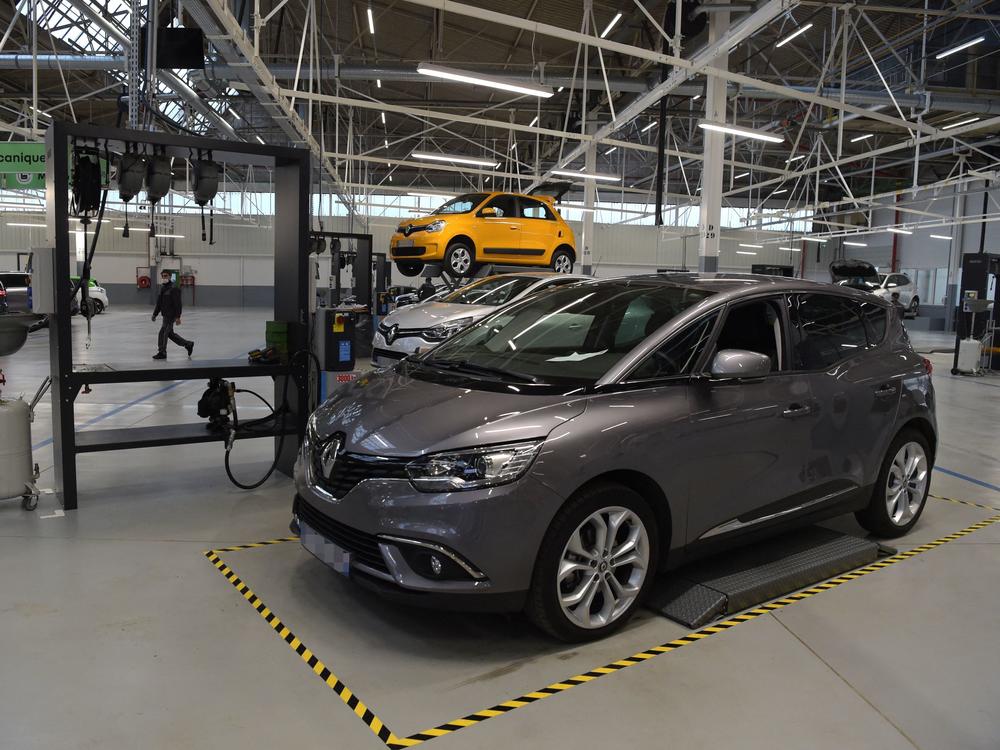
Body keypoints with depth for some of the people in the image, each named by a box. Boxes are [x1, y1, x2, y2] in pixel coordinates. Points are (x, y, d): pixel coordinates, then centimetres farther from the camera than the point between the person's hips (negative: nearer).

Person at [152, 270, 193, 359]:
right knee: (170, 333, 15)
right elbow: (159, 302, 19)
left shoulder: (173, 289, -14)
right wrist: (154, 314, 15)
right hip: (165, 315, 9)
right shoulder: (162, 288, 13)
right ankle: (188, 344, 27)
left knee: (163, 333, -8)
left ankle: (162, 353, 2)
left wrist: (178, 317, -22)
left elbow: (177, 304, -18)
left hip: (171, 315, -9)